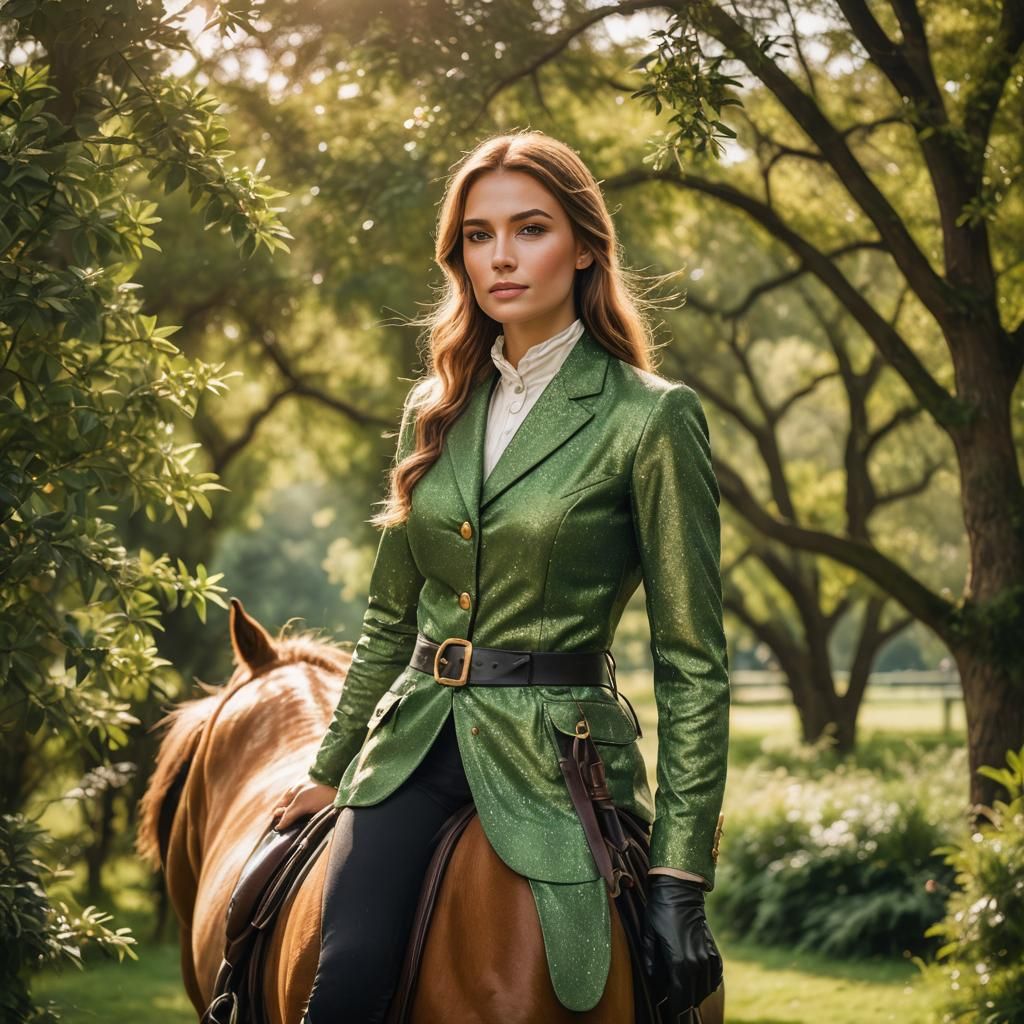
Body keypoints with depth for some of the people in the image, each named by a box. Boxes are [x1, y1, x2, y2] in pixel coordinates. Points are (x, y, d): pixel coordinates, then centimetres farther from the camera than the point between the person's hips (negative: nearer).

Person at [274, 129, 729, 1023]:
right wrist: (330, 768, 23)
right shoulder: (433, 413, 11)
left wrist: (683, 869, -10)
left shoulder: (653, 419, -5)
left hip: (556, 750, -3)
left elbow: (692, 661, -6)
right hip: (414, 742, 4)